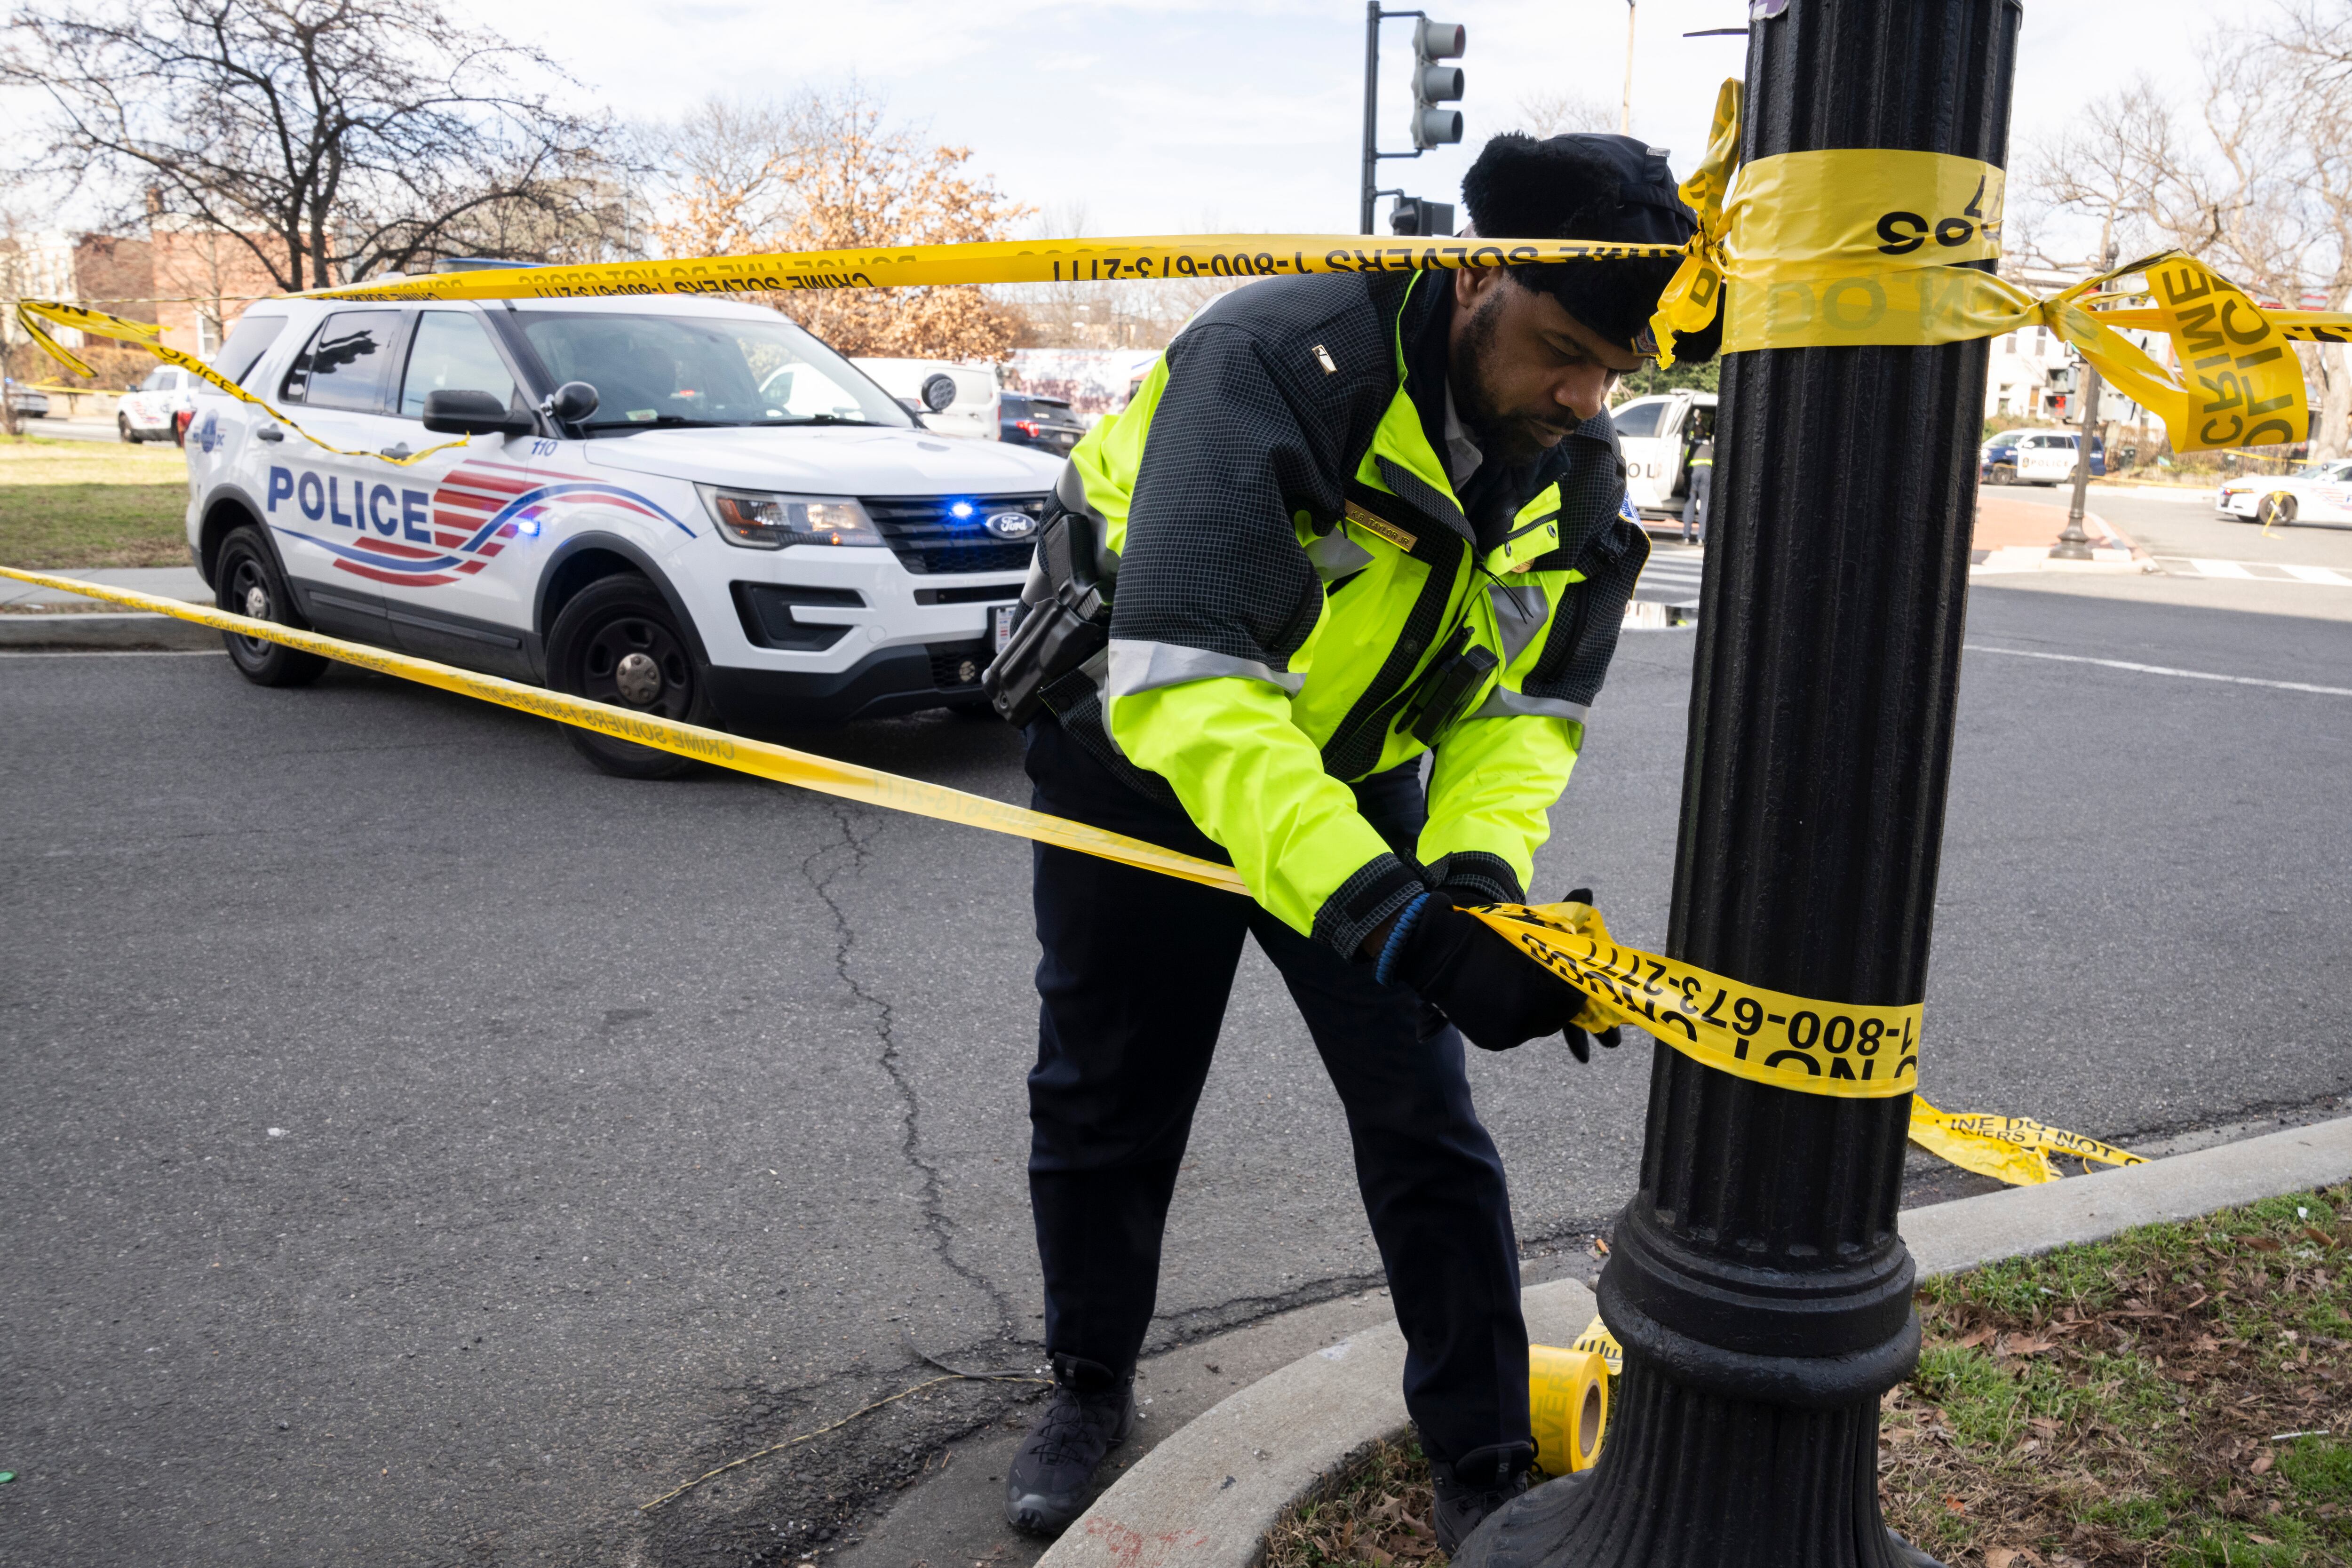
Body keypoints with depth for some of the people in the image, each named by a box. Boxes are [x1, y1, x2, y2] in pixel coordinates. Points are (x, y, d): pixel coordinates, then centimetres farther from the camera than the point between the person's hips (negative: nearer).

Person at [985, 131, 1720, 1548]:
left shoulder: (1580, 473, -11)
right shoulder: (1279, 363, -33)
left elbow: (1530, 705, -8)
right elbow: (1180, 680, -43)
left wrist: (1478, 863, -31)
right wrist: (1388, 913, -51)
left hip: (1355, 779, 4)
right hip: (1141, 757, -3)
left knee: (1426, 1118, 0)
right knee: (1105, 1104, 11)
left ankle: (1486, 1468, 20)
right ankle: (1092, 1389, 37)